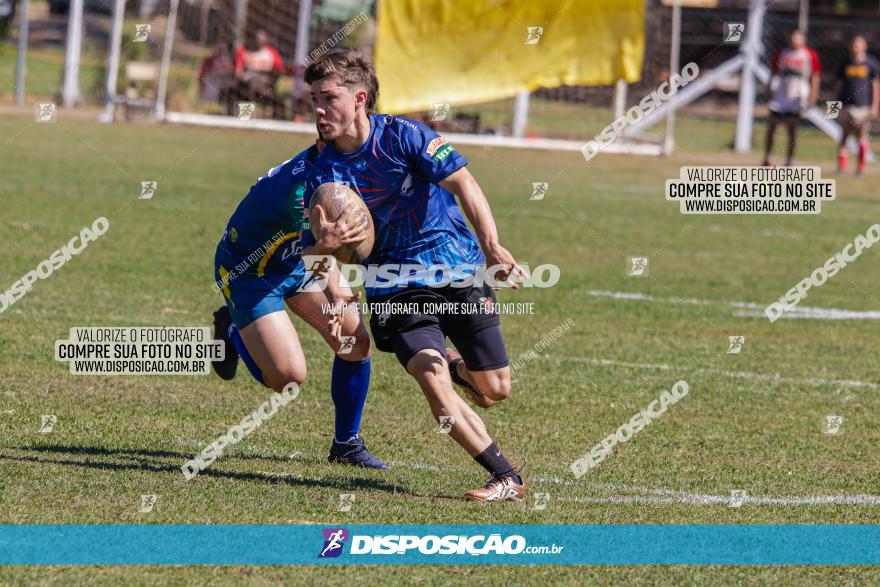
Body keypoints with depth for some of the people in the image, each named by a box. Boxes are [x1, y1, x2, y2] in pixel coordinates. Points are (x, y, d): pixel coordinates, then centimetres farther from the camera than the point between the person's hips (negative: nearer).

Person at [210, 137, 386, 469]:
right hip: (246, 272, -8)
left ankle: (346, 444, 14)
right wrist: (333, 294, -71)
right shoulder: (301, 184, -40)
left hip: (295, 260, 8)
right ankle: (232, 332, 18)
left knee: (356, 341, -5)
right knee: (288, 377, -15)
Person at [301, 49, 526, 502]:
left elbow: (462, 183, -18)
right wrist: (325, 243, -31)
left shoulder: (403, 136, -14)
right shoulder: (324, 172, -5)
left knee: (494, 391, 0)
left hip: (457, 269, -1)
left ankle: (457, 365, 36)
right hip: (397, 286, 1)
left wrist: (492, 246, -33)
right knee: (433, 382, -20)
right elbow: (318, 255, -5)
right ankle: (506, 478, -10)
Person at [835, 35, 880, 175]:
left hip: (863, 106, -3)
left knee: (863, 136, -1)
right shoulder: (846, 64, 10)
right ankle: (841, 164, 3)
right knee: (844, 135, 0)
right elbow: (840, 84, 14)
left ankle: (861, 166, 8)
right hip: (846, 105, 3)